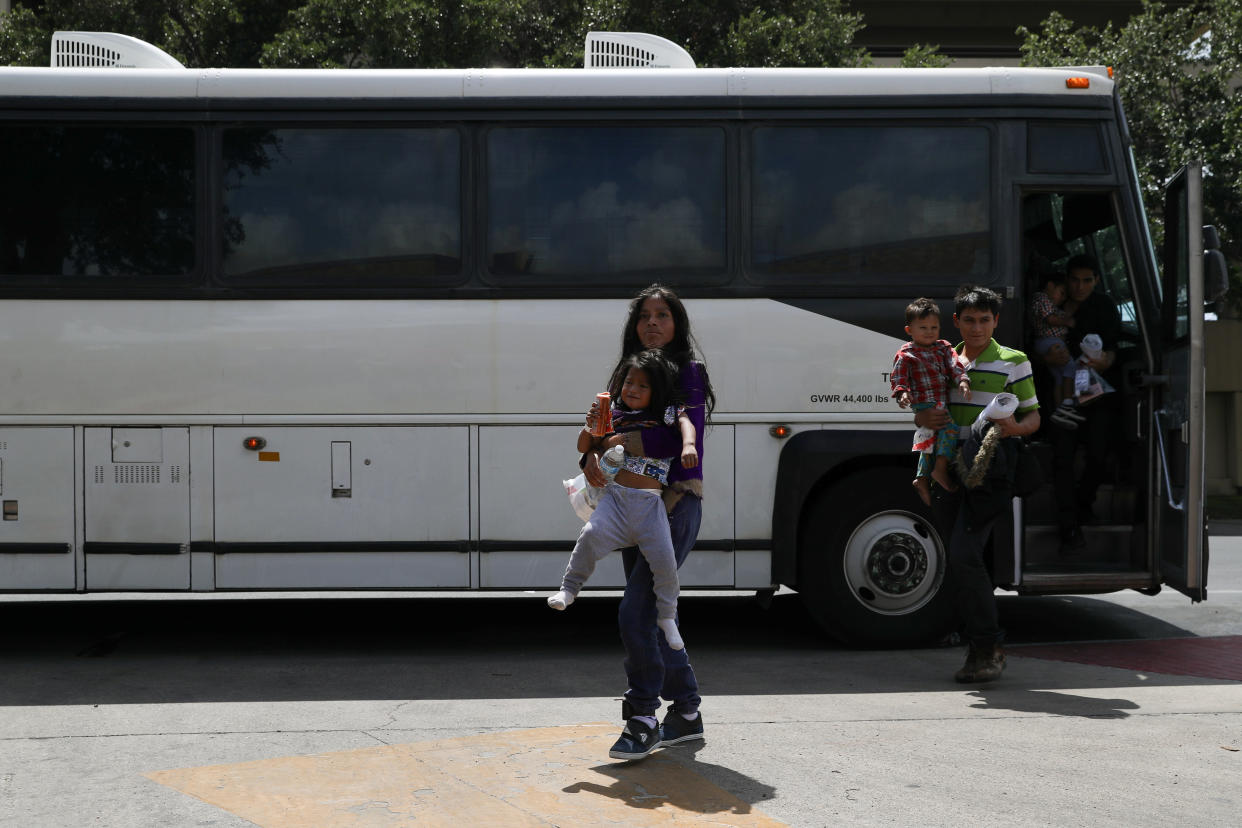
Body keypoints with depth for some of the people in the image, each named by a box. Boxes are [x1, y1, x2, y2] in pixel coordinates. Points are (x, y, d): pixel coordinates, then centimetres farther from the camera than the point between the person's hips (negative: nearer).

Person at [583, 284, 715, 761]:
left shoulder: (688, 372, -5)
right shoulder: (629, 372, 16)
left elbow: (688, 439, -18)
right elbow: (607, 428, 10)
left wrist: (621, 443, -21)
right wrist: (593, 455, -12)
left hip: (676, 502, -8)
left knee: (636, 611, -16)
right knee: (654, 613, 12)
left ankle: (642, 719, -7)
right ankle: (686, 714, 24)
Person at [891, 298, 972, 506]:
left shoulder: (943, 348, 11)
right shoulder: (905, 355, -5)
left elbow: (954, 365, 0)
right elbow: (898, 377, -8)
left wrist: (962, 381, -18)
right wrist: (902, 394, -26)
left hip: (942, 403, 8)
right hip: (923, 403, -8)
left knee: (931, 438, 14)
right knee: (950, 428, -23)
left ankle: (923, 479, 23)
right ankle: (941, 469, -20)